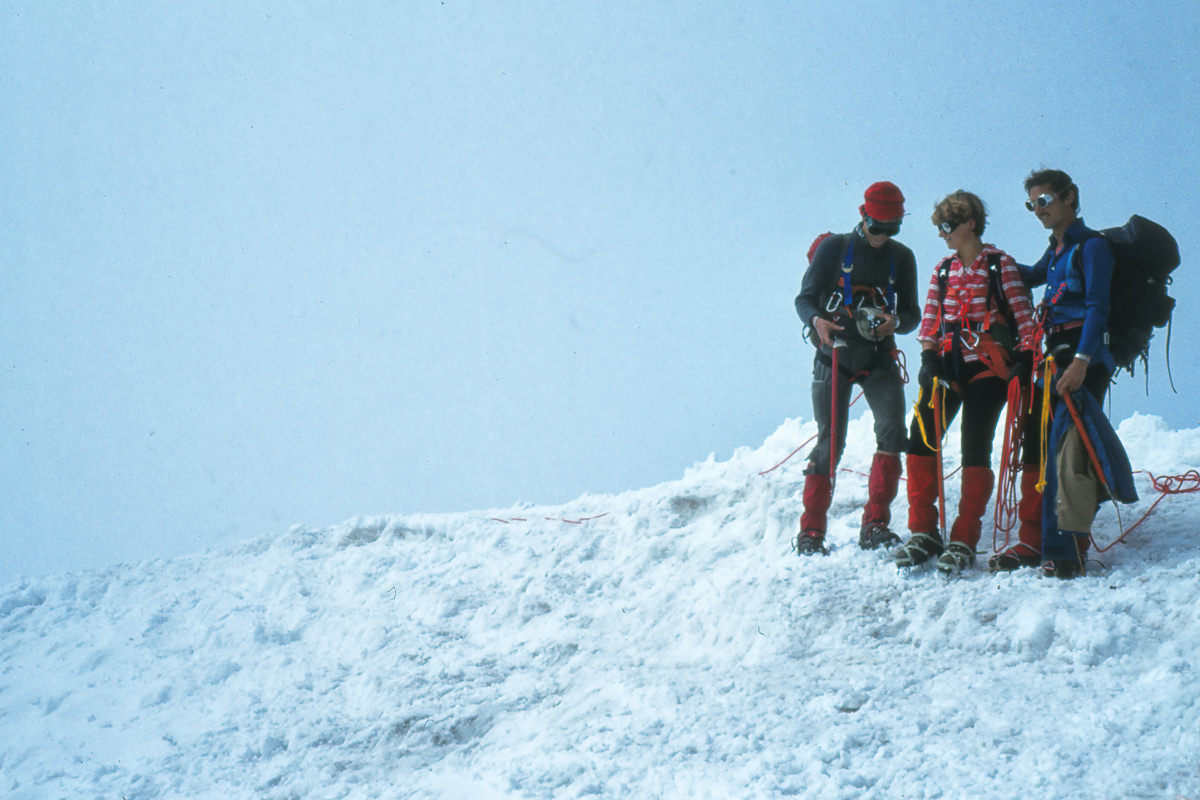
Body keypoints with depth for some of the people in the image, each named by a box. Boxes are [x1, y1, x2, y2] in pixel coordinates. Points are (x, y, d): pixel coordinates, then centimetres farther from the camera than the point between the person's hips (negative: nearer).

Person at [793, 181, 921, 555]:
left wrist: (897, 321, -15)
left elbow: (912, 313, 9)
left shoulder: (901, 257, 9)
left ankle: (875, 524, -11)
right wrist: (817, 320, -24)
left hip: (879, 358, 2)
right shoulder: (834, 249, 1)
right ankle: (811, 530, 2)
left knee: (893, 431, -17)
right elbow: (805, 298, 0)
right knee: (830, 442, -8)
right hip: (834, 355, -2)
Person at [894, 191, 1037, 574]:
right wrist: (929, 358, -3)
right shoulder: (943, 271, 14)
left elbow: (1024, 316, -3)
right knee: (920, 438, -8)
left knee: (975, 449, -8)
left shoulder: (1001, 265, -1)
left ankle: (963, 542, -1)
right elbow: (930, 322, 12)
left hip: (989, 368, -5)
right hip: (949, 366, 5)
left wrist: (1026, 359, -12)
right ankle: (923, 533, 1)